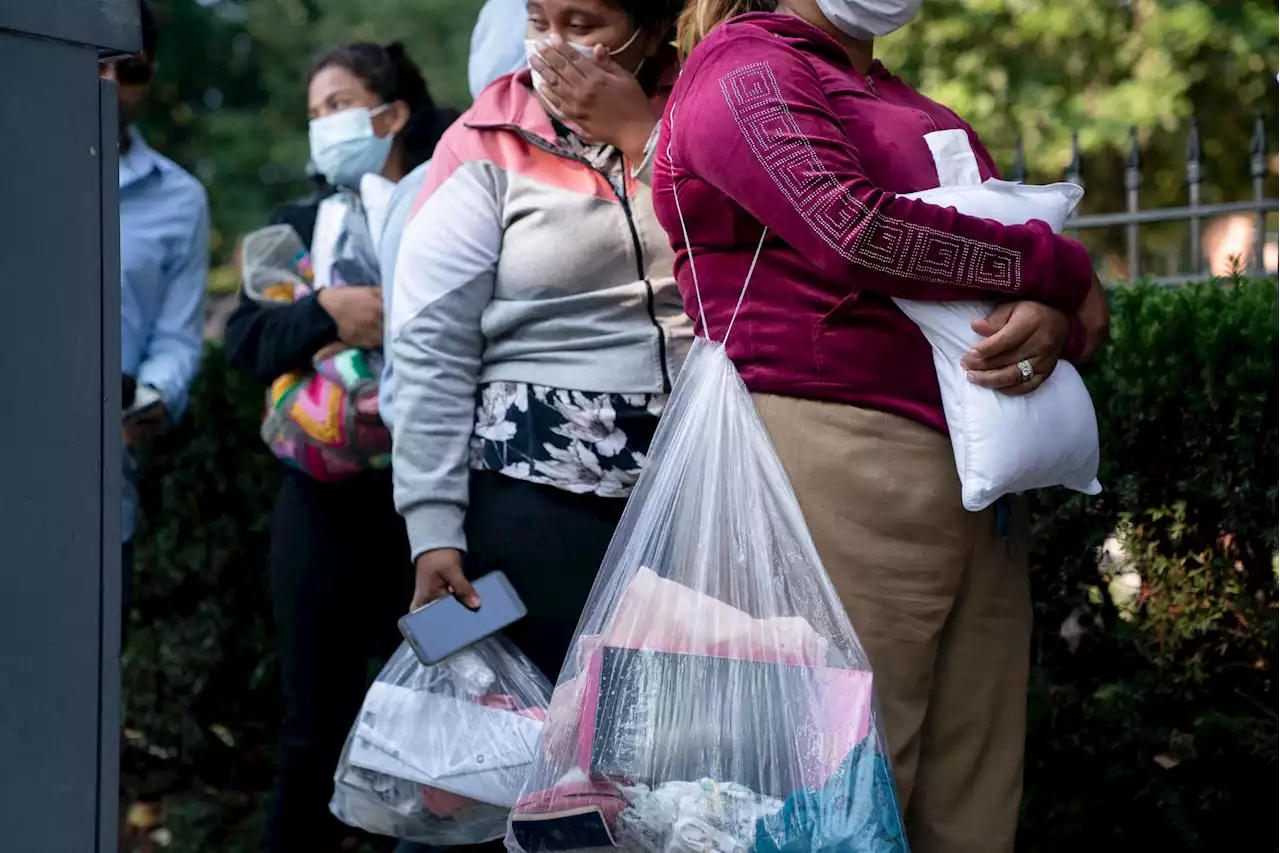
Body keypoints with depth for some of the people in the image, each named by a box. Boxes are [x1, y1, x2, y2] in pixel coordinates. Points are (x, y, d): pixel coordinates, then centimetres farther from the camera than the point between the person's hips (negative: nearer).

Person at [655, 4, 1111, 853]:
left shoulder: (917, 112, 26)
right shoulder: (746, 70, 3)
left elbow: (1077, 299, 21)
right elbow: (857, 229, -14)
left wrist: (1057, 320, -4)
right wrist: (1062, 268, -3)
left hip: (981, 487, 8)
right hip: (840, 459, -7)